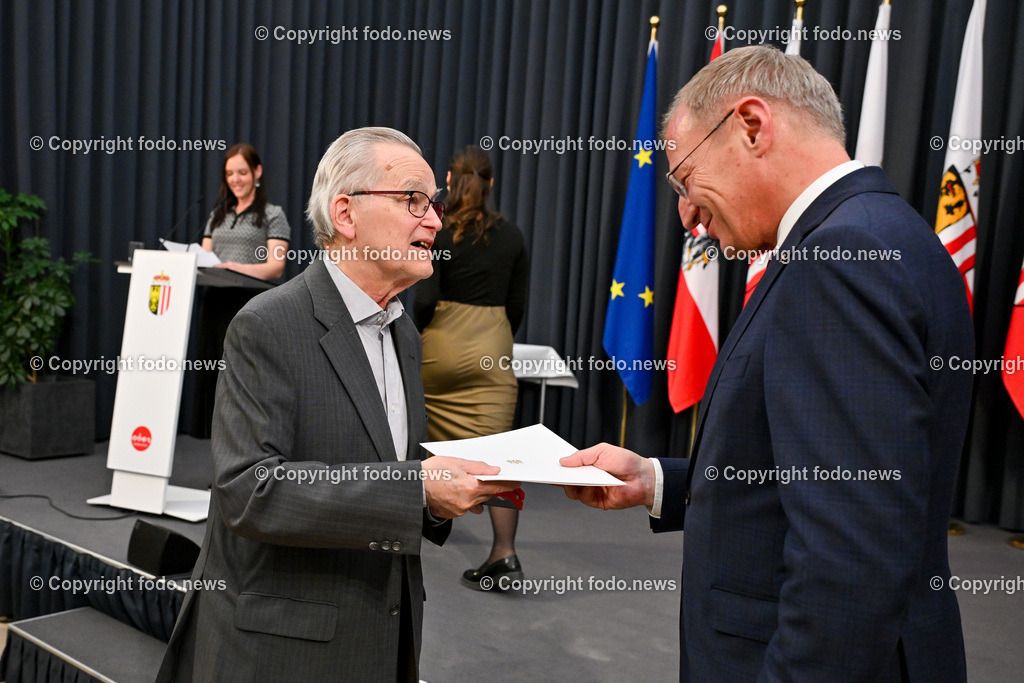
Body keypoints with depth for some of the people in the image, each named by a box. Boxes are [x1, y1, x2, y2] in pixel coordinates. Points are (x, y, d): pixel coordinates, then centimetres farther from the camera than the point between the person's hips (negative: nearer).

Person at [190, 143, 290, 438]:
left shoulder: (273, 215, 3)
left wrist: (236, 267, -25)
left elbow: (275, 267, -8)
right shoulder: (217, 215, 21)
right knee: (216, 382, 3)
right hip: (216, 304, 6)